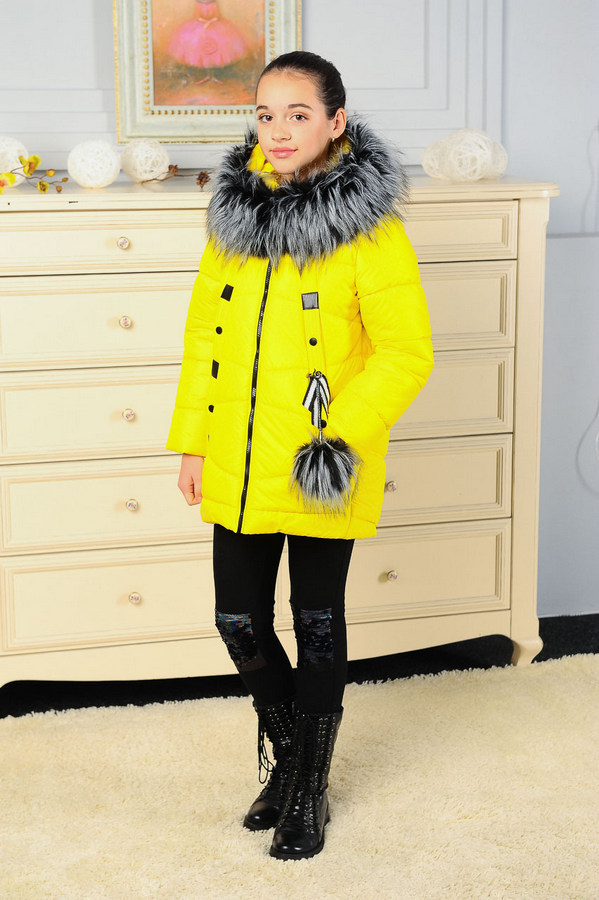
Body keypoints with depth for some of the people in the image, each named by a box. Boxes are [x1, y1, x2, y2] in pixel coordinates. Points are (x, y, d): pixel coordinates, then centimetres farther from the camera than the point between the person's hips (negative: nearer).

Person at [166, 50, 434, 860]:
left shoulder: (370, 229, -11)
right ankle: (288, 752, 37)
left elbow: (407, 352, -11)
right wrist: (192, 441, 10)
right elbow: (204, 331, 12)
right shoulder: (236, 213, 6)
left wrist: (342, 434, -19)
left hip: (322, 475, -5)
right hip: (237, 470, 5)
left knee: (317, 623, 9)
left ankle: (309, 790, 28)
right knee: (240, 624, 10)